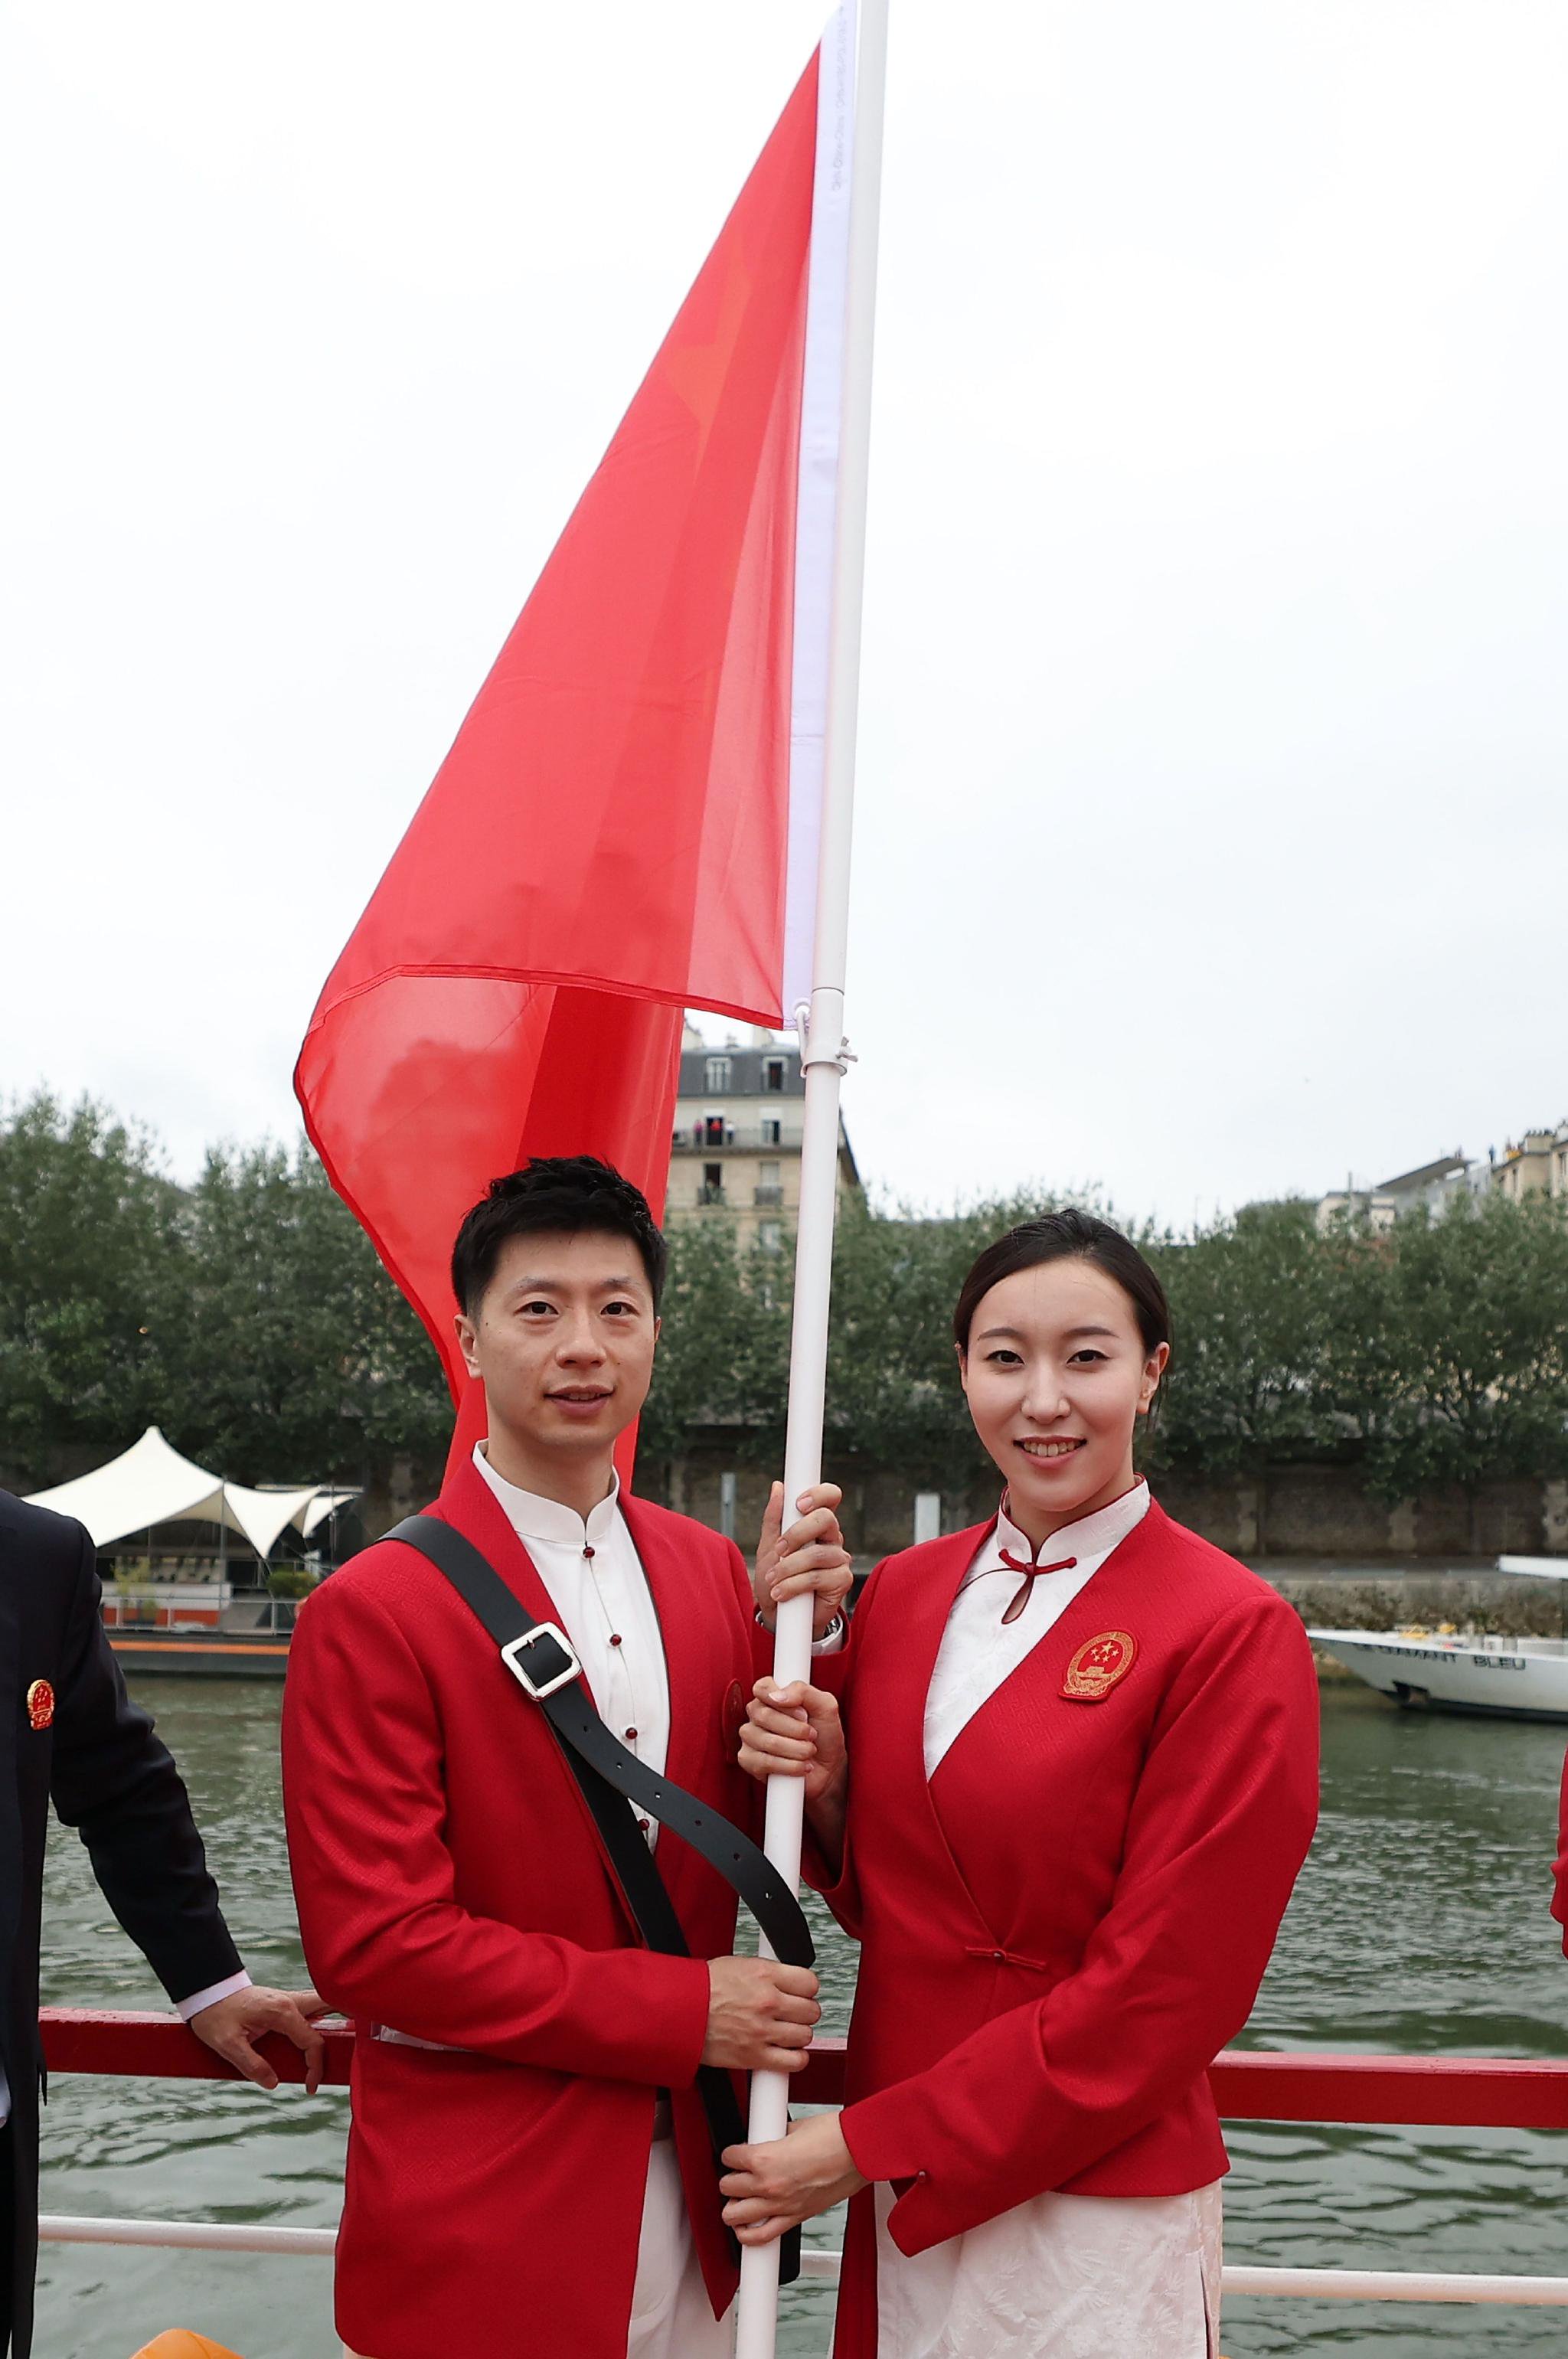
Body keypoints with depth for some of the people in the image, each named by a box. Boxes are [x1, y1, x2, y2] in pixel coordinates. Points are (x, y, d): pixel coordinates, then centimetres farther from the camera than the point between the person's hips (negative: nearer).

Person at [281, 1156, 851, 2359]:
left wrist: (795, 1636, -12)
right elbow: (372, 1944, -16)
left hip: (692, 2190, 5)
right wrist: (682, 2011, -17)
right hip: (480, 2221, -5)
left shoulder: (711, 1570, 3)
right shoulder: (371, 1612, -13)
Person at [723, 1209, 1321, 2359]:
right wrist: (823, 1788, -10)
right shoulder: (906, 1590, 2)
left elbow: (1159, 1995, -16)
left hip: (1097, 2218, -4)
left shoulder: (1236, 1634, -15)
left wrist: (869, 2147, -14)